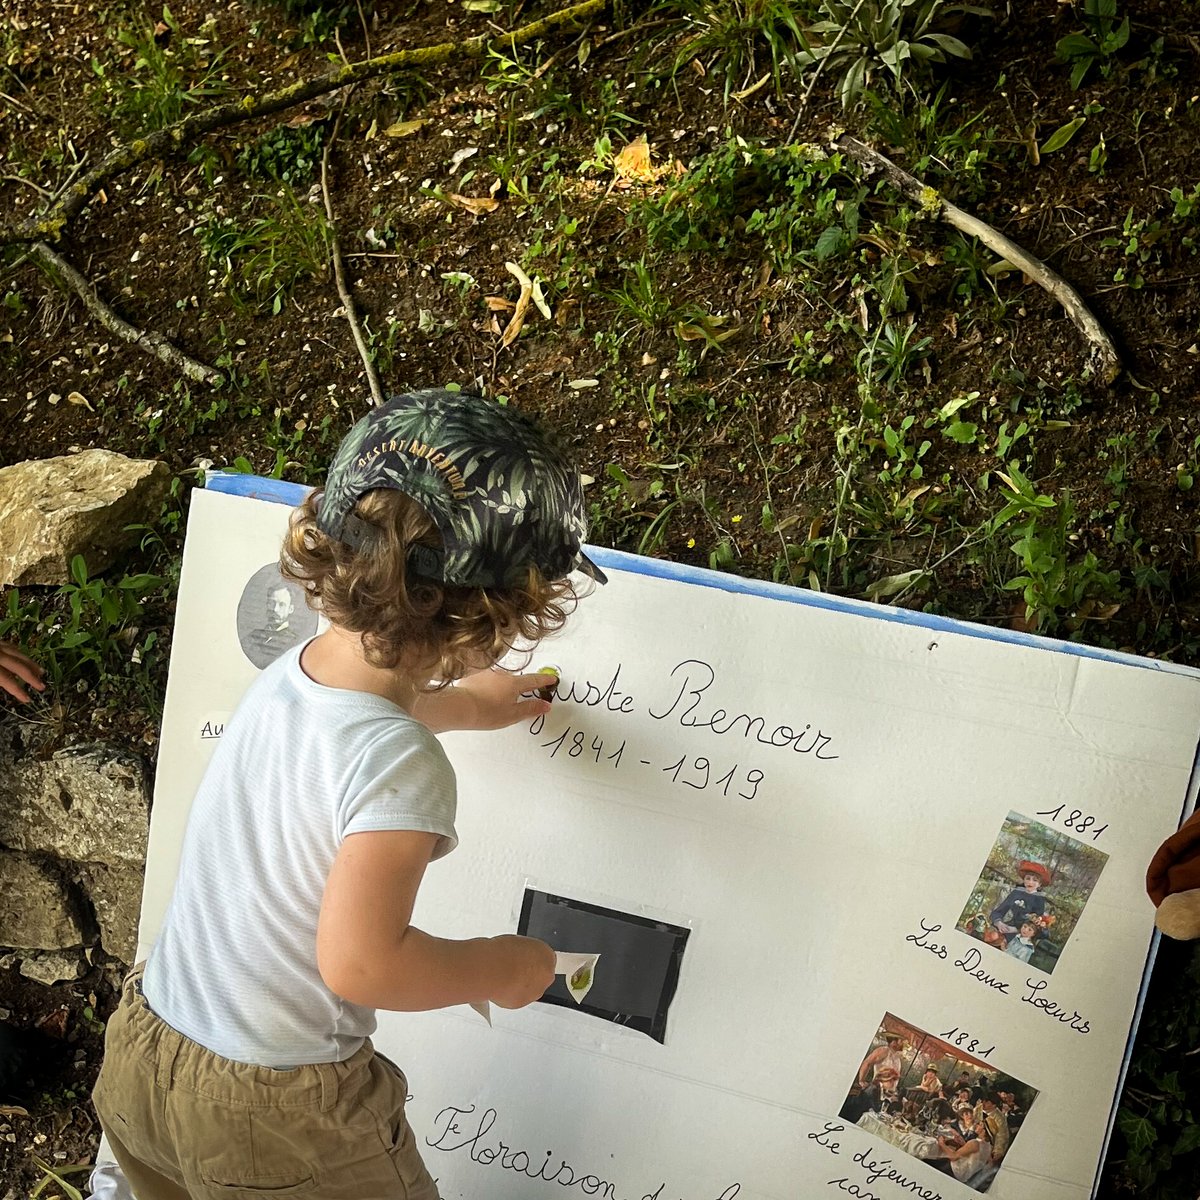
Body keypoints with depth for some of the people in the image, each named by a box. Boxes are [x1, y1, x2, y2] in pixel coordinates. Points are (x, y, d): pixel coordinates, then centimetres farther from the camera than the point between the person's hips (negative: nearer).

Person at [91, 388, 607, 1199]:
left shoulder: (288, 673, -6)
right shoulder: (400, 768, -31)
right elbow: (360, 963, -31)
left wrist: (458, 703, 32)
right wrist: (499, 967, -15)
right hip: (274, 1119, -7)